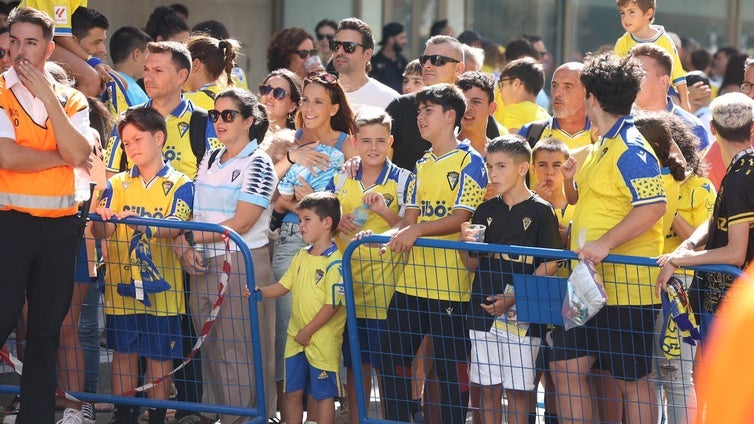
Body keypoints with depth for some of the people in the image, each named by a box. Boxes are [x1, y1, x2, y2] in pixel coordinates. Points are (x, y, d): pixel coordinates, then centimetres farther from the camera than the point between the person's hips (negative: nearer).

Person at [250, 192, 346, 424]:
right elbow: (284, 285, 15)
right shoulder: (302, 256, 8)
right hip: (296, 338, 7)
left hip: (322, 341, -7)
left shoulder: (334, 263, -16)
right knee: (293, 391, 12)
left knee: (322, 394, 2)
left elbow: (332, 305, -18)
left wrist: (308, 331, -14)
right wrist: (260, 292, -2)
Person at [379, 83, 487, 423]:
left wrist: (418, 229, -26)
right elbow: (410, 216, 15)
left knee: (451, 367, -2)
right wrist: (396, 232, -6)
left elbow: (461, 217, -14)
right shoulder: (422, 165, 17)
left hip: (451, 283, -7)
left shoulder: (470, 161, -6)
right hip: (413, 280, 8)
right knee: (392, 357, 8)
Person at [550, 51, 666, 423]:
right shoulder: (601, 147, 16)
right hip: (589, 284, 10)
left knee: (631, 379, 0)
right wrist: (570, 180, 4)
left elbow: (654, 207, -25)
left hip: (625, 288, -10)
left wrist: (604, 244, -28)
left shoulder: (630, 150, -15)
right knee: (566, 365, 7)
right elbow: (581, 202, 26)